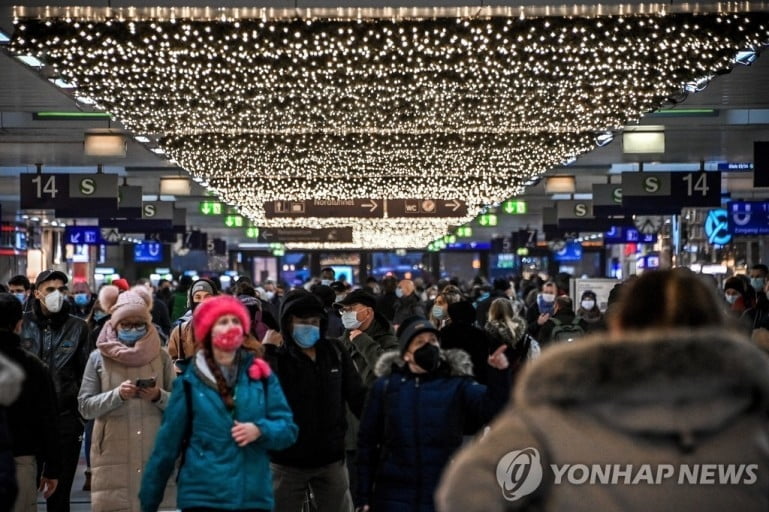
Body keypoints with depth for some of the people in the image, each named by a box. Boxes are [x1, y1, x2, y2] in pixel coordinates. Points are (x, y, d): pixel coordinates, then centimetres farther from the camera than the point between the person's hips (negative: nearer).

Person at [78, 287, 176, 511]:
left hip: (155, 454, 1)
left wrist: (159, 396, -12)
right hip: (113, 456, -1)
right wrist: (117, 395, -14)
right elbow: (85, 407, 1)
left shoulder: (161, 357, 9)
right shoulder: (98, 358, 6)